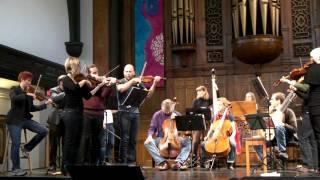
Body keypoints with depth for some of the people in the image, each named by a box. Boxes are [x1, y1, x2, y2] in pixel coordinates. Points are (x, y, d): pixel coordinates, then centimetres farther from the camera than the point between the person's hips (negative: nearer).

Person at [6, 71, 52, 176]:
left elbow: (32, 108, 14)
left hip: (26, 119, 6)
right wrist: (27, 94, -25)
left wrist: (45, 104, 8)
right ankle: (16, 169, 5)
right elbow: (13, 98, -24)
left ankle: (27, 148, 8)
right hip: (15, 120, -6)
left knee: (44, 131, -10)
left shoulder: (29, 94, 15)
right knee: (16, 144, -7)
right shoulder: (14, 89, -1)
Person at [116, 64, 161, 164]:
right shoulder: (121, 82, 3)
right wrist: (132, 81, -22)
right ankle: (122, 161, -3)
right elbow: (121, 89, -20)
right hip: (124, 113, -4)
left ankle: (131, 161, 15)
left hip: (135, 113, 4)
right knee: (125, 139, -8)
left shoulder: (138, 83, 11)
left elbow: (148, 94, 5)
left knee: (133, 140, 8)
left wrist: (154, 83, -6)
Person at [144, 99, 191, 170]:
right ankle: (163, 162, -36)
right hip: (161, 139, 0)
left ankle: (179, 162, -36)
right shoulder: (157, 115, 1)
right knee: (147, 143, -29)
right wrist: (150, 136, -19)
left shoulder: (177, 114, 3)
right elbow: (152, 128, 1)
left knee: (188, 142, -28)